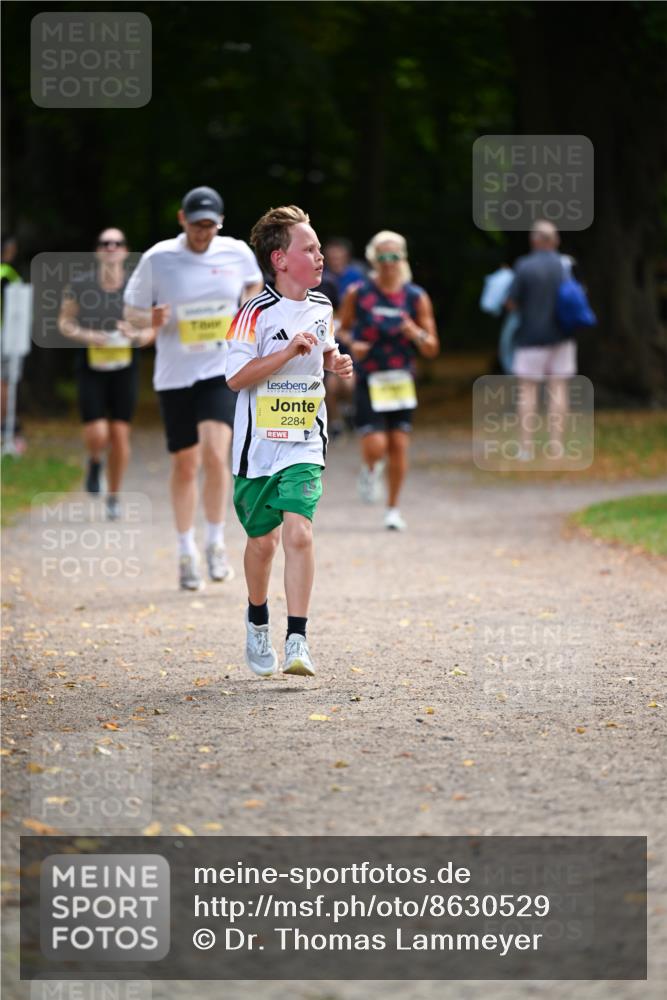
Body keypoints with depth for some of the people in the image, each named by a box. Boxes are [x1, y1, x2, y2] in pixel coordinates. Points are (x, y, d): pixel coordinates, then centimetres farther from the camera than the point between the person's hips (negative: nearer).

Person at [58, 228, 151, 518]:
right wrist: (86, 336, -15)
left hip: (124, 367, 1)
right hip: (91, 367, -1)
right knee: (97, 435, -12)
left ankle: (114, 497, 21)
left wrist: (136, 335, -20)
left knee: (120, 435, 2)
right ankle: (95, 461, 26)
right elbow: (65, 322, 4)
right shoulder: (79, 285, -7)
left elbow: (150, 331, 2)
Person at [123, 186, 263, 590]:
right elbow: (132, 310, 4)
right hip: (175, 374, 1)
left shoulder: (237, 253, 1)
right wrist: (150, 320, -17)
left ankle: (216, 541, -1)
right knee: (186, 464, 7)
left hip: (223, 370, 0)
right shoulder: (157, 259, -3)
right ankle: (187, 551, 24)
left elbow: (255, 284, 20)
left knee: (215, 454, -19)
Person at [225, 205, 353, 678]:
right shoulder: (256, 313, -12)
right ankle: (258, 622, 36)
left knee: (299, 533, -15)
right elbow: (236, 376, -18)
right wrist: (289, 351, -24)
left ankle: (297, 641, -17)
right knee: (263, 541, 10)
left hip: (305, 446, 3)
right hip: (259, 444, -2)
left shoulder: (322, 307, 6)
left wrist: (335, 361, 3)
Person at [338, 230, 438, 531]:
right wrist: (352, 345, -10)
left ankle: (393, 509, 14)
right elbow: (342, 329, 11)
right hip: (369, 381, -2)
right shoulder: (357, 294, -1)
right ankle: (370, 471, 25)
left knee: (399, 445, -2)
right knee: (375, 447, -12)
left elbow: (432, 349, 2)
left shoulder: (416, 297, 1)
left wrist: (415, 333, -18)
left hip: (401, 382, 2)